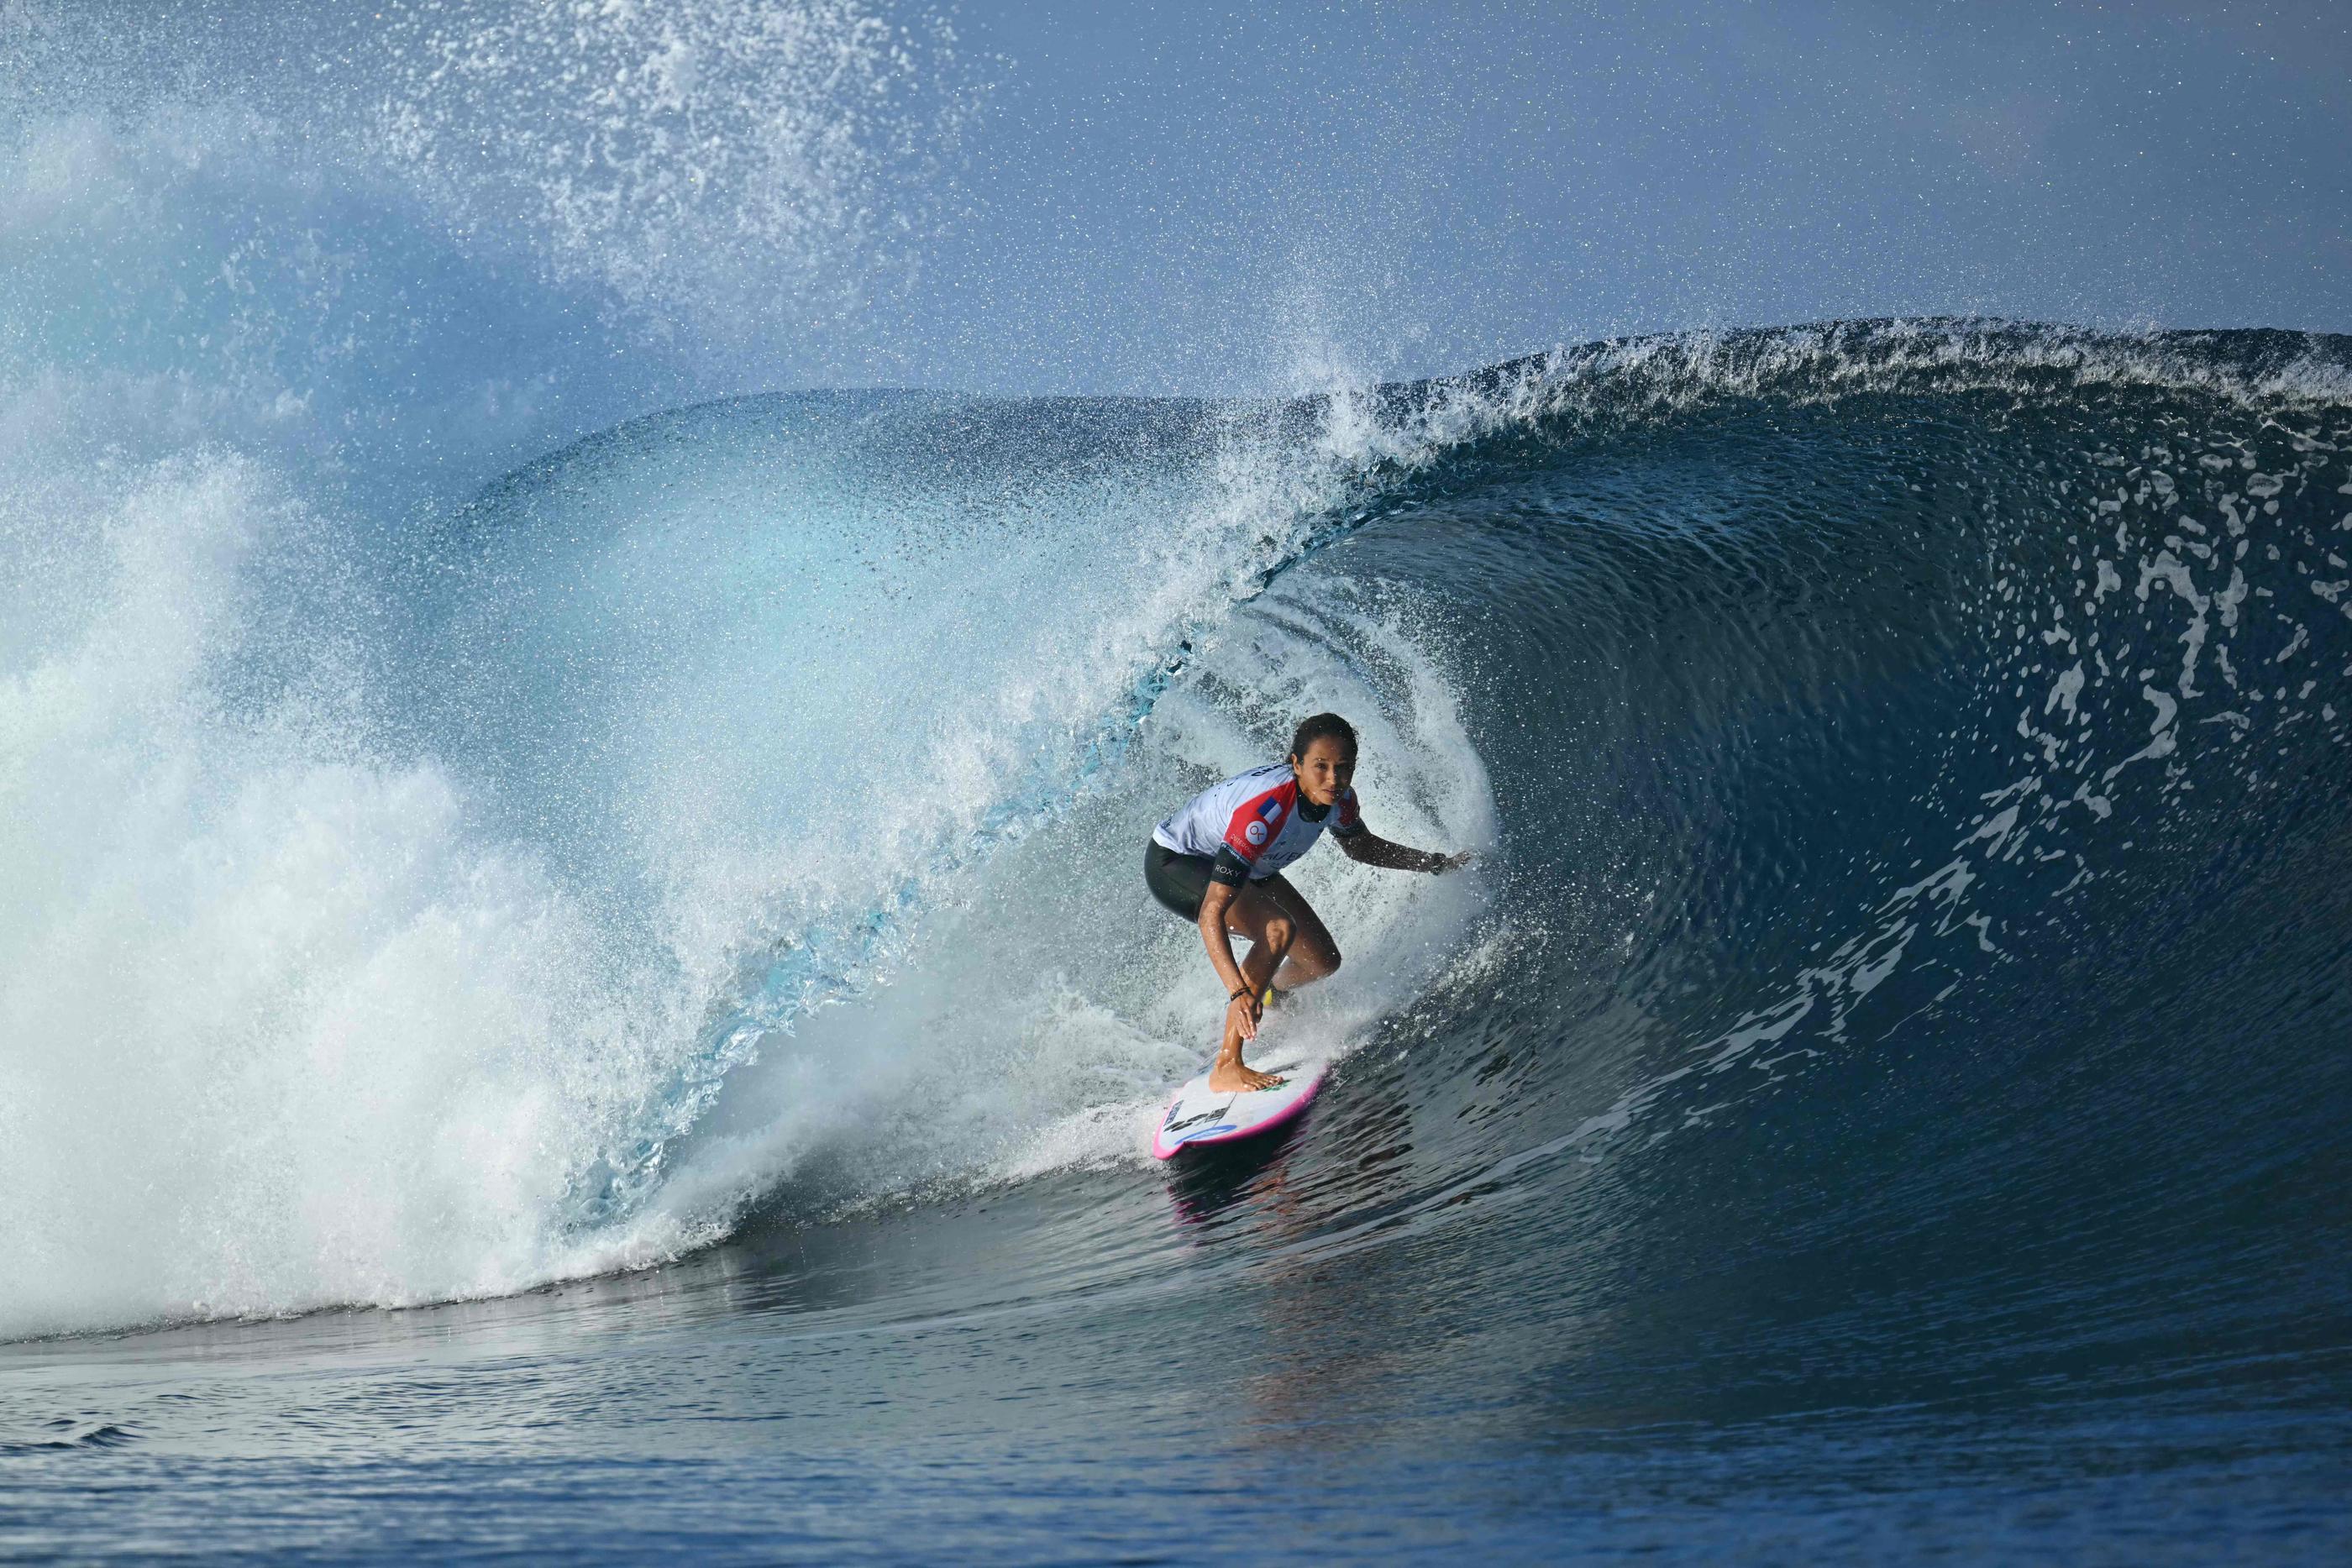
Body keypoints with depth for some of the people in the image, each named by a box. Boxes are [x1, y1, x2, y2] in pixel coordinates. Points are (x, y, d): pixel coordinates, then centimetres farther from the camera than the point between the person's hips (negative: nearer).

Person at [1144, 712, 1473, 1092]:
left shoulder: (1336, 797, -18)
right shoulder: (1264, 810, -42)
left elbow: (1361, 846, 8)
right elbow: (1211, 914, -44)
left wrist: (1437, 863, 6)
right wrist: (1238, 991, -54)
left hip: (1243, 867, 8)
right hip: (1173, 865, -8)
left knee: (1323, 961, 8)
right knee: (1278, 929, -32)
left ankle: (1268, 1002, 44)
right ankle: (1226, 1067, -27)